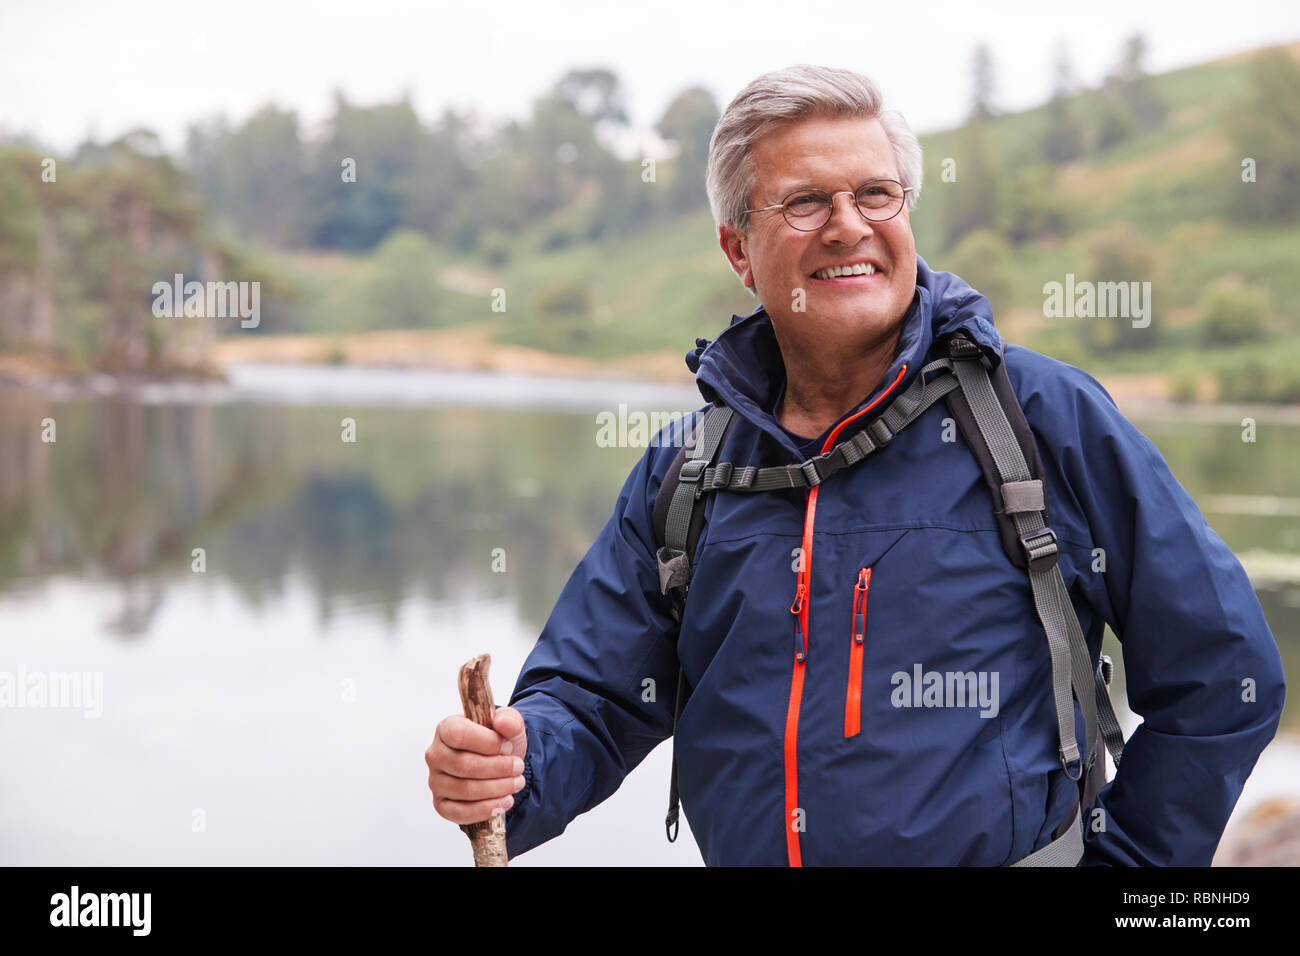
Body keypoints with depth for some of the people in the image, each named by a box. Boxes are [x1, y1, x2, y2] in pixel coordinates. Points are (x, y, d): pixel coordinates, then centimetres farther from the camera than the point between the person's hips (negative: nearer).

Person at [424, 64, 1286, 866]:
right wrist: (511, 766, -13)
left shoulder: (1046, 415, -5)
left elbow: (1223, 672, 0)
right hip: (743, 855, 4)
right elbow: (591, 700, 8)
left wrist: (1119, 861, 0)